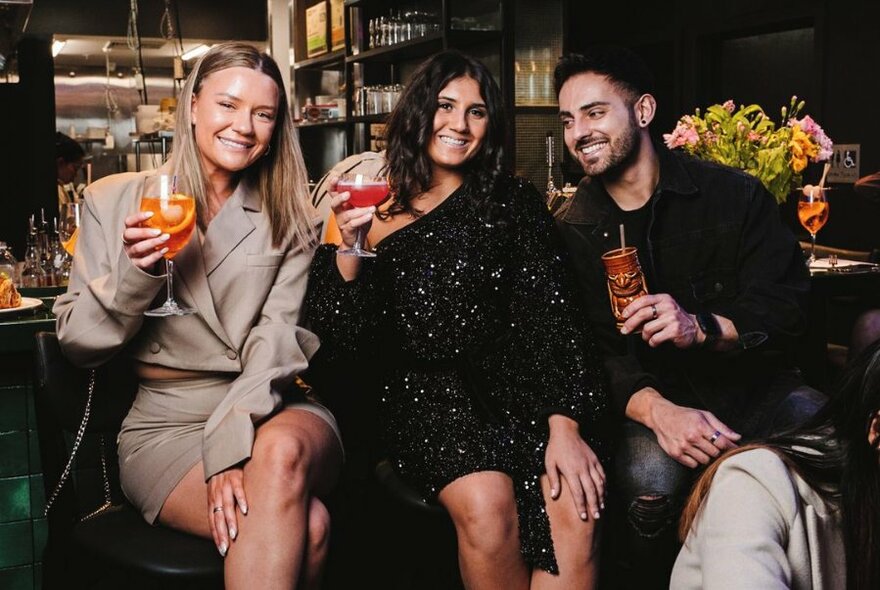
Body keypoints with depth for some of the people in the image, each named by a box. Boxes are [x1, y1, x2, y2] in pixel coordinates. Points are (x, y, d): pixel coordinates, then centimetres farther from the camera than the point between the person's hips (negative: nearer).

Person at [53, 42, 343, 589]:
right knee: (304, 525, -31)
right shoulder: (115, 201, 4)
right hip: (167, 423, -2)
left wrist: (232, 442, -23)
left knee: (281, 452, -36)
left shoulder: (288, 216, 7)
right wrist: (136, 273, -18)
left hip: (276, 412, 2)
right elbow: (78, 344, 2)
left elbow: (279, 335, -7)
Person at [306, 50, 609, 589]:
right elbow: (346, 340, 0)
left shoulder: (514, 201, 9)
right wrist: (348, 243, -17)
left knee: (574, 505, -26)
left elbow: (547, 315, -1)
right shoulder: (377, 208, 7)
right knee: (486, 501, -29)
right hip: (424, 390, -1)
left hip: (514, 378, 1)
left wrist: (564, 424, -14)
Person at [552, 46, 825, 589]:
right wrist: (655, 410, -26)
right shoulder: (573, 231, 0)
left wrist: (702, 327, -27)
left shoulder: (734, 194, -3)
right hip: (653, 397, 0)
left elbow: (788, 305, -6)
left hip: (752, 383, 1)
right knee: (649, 476, -32)